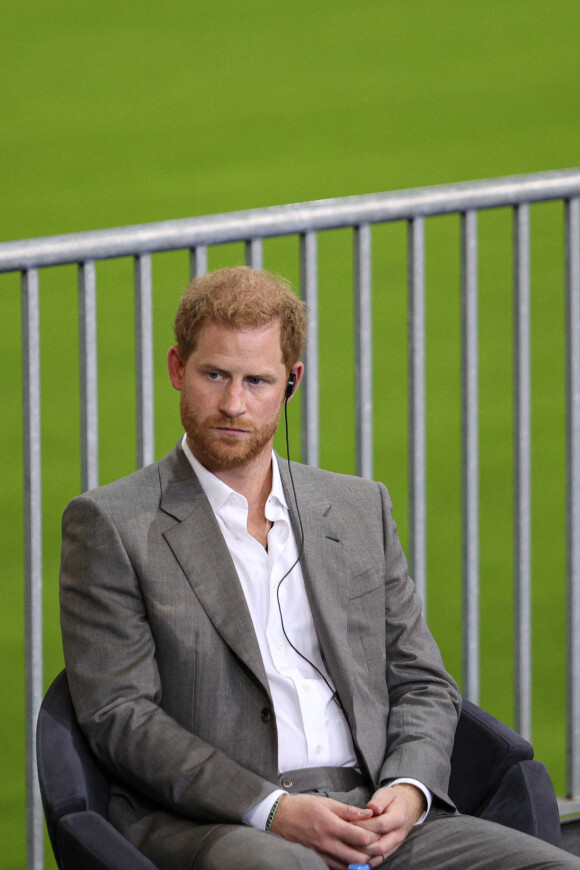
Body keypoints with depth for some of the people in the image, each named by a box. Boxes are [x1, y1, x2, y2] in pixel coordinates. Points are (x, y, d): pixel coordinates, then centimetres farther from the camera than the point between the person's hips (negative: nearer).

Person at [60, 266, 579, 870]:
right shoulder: (111, 525, 6)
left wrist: (408, 791, -3)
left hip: (371, 817, 5)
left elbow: (423, 684, 20)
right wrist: (272, 810, -15)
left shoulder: (361, 509, 21)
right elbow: (118, 716, -3)